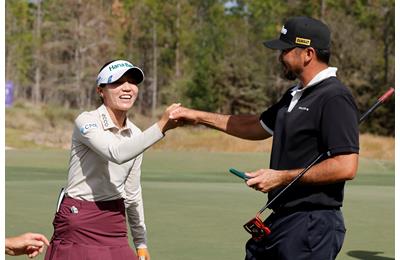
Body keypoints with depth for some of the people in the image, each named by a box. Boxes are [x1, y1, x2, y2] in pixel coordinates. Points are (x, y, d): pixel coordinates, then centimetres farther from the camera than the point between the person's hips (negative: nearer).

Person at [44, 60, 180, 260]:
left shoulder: (136, 135, 8)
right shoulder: (86, 121, -11)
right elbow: (116, 153, -32)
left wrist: (141, 242, 16)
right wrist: (161, 127, -37)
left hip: (115, 225, 6)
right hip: (78, 221, -6)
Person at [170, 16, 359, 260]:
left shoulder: (335, 98, -15)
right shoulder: (295, 95, 15)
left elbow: (346, 167, -23)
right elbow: (257, 126, 30)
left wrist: (281, 177, -17)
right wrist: (199, 117, 26)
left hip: (312, 225, -10)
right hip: (280, 220, 10)